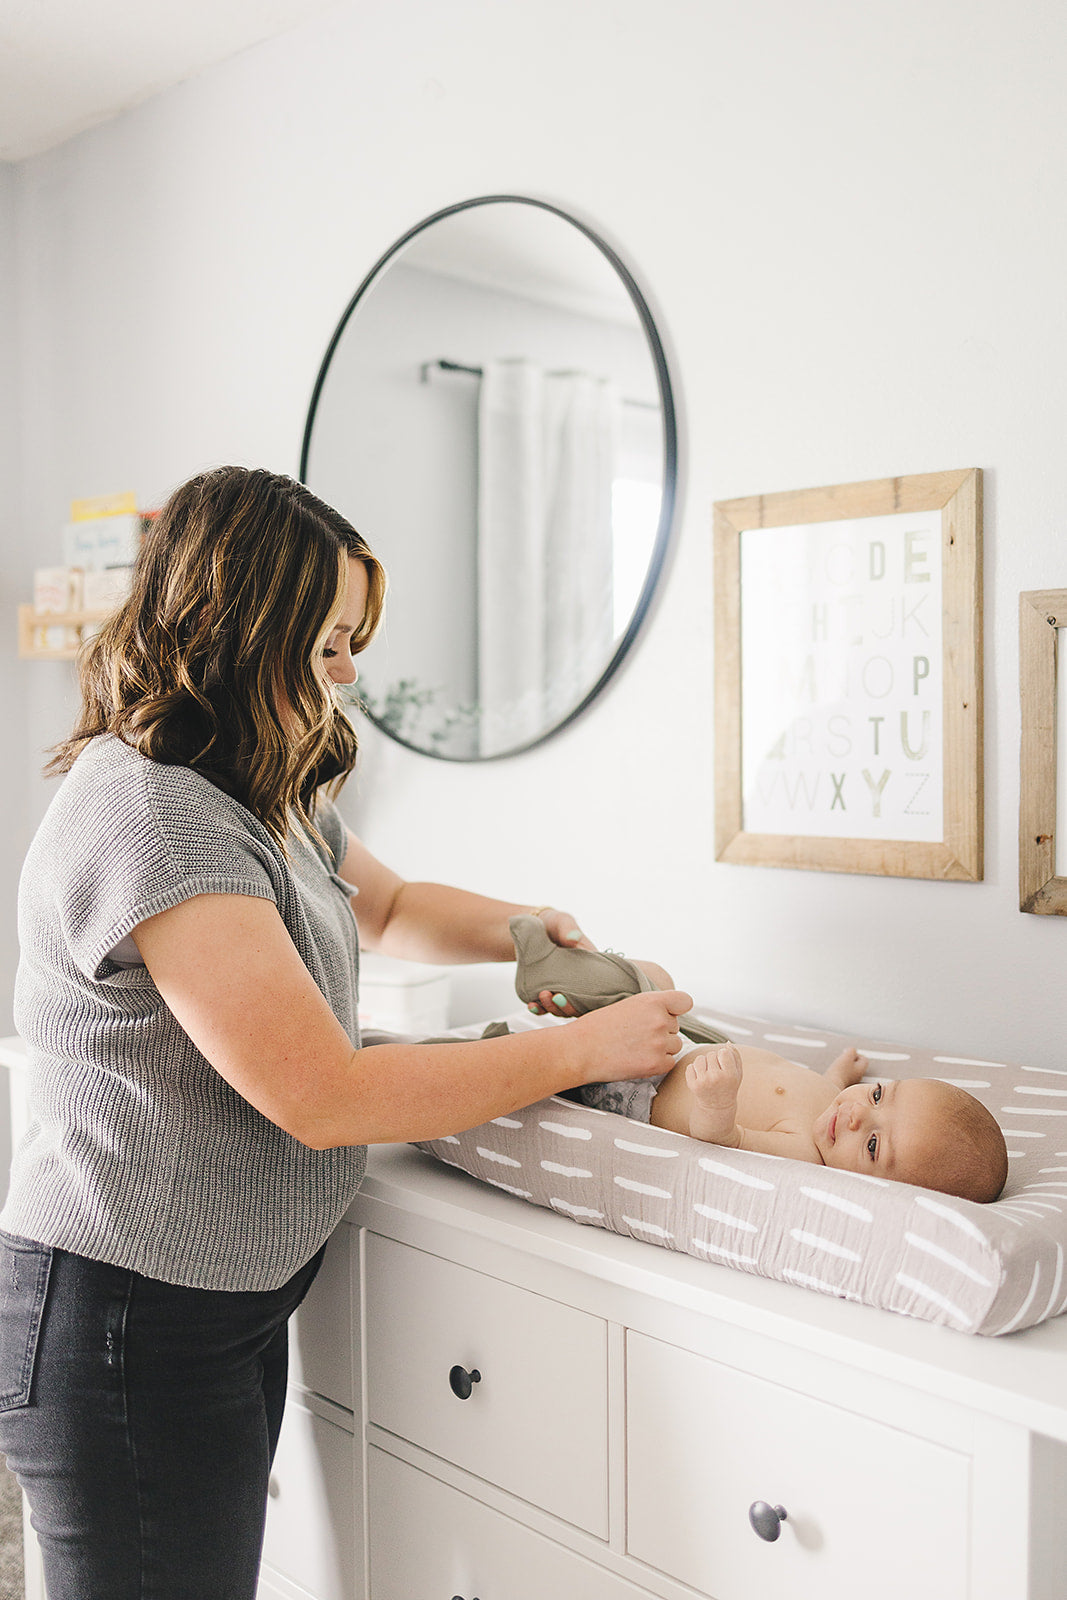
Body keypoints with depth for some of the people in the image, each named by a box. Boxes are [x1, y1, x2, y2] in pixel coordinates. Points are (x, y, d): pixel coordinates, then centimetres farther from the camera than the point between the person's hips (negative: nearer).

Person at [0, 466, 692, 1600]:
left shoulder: (265, 801, 9)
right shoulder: (149, 818, -23)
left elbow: (386, 907, 27)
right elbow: (330, 1100, -25)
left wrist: (511, 930, 6)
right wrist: (584, 1049, -17)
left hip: (231, 1312, 9)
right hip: (126, 1327, -9)